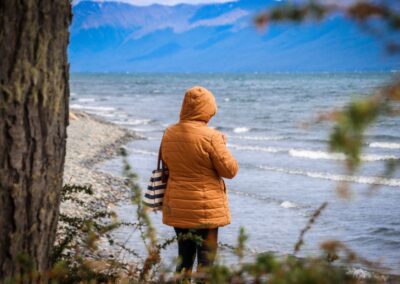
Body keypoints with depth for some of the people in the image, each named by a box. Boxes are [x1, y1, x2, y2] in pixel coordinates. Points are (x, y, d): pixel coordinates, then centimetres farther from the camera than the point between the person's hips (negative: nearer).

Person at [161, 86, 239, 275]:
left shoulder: (169, 134, 0)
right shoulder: (210, 137, -18)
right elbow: (230, 170, -12)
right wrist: (222, 145, 2)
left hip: (176, 207, 6)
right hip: (205, 209, -5)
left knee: (184, 258, 17)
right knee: (206, 260, 4)